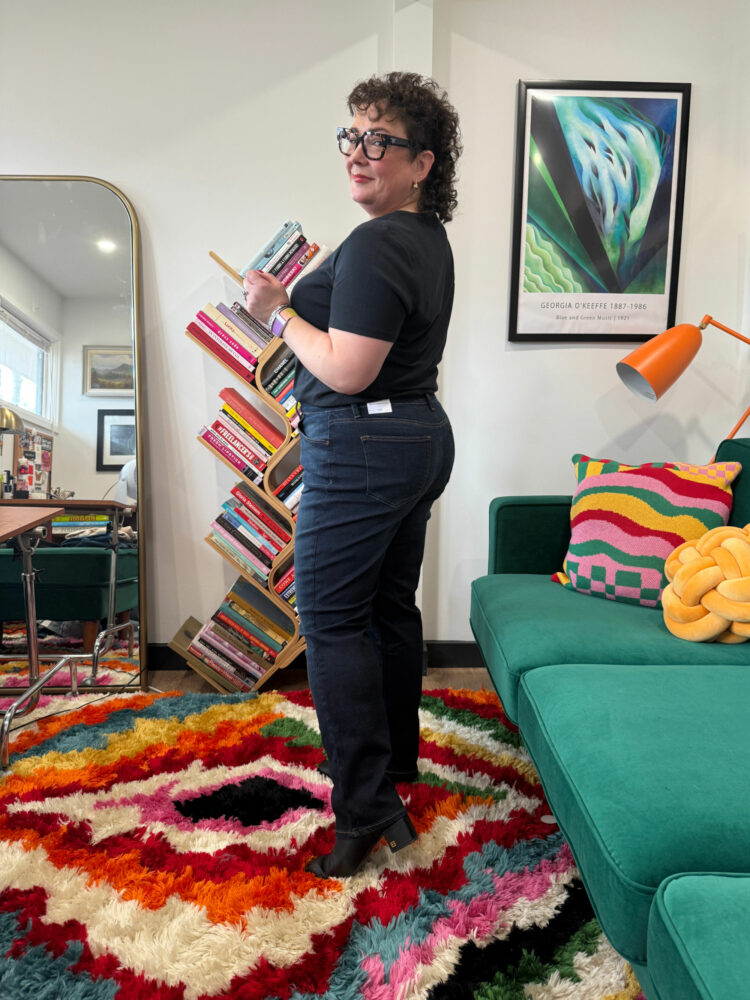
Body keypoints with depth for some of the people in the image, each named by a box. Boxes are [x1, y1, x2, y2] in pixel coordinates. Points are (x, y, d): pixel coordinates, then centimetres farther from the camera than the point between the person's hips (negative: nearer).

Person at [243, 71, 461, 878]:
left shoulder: (376, 245, -17)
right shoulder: (429, 240, 15)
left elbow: (348, 372, -21)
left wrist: (279, 311, -9)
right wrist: (304, 296, 21)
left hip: (363, 448, -10)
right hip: (421, 435, 10)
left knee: (330, 618, -2)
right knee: (391, 607, 17)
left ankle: (366, 806, 5)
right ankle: (395, 760, 34)